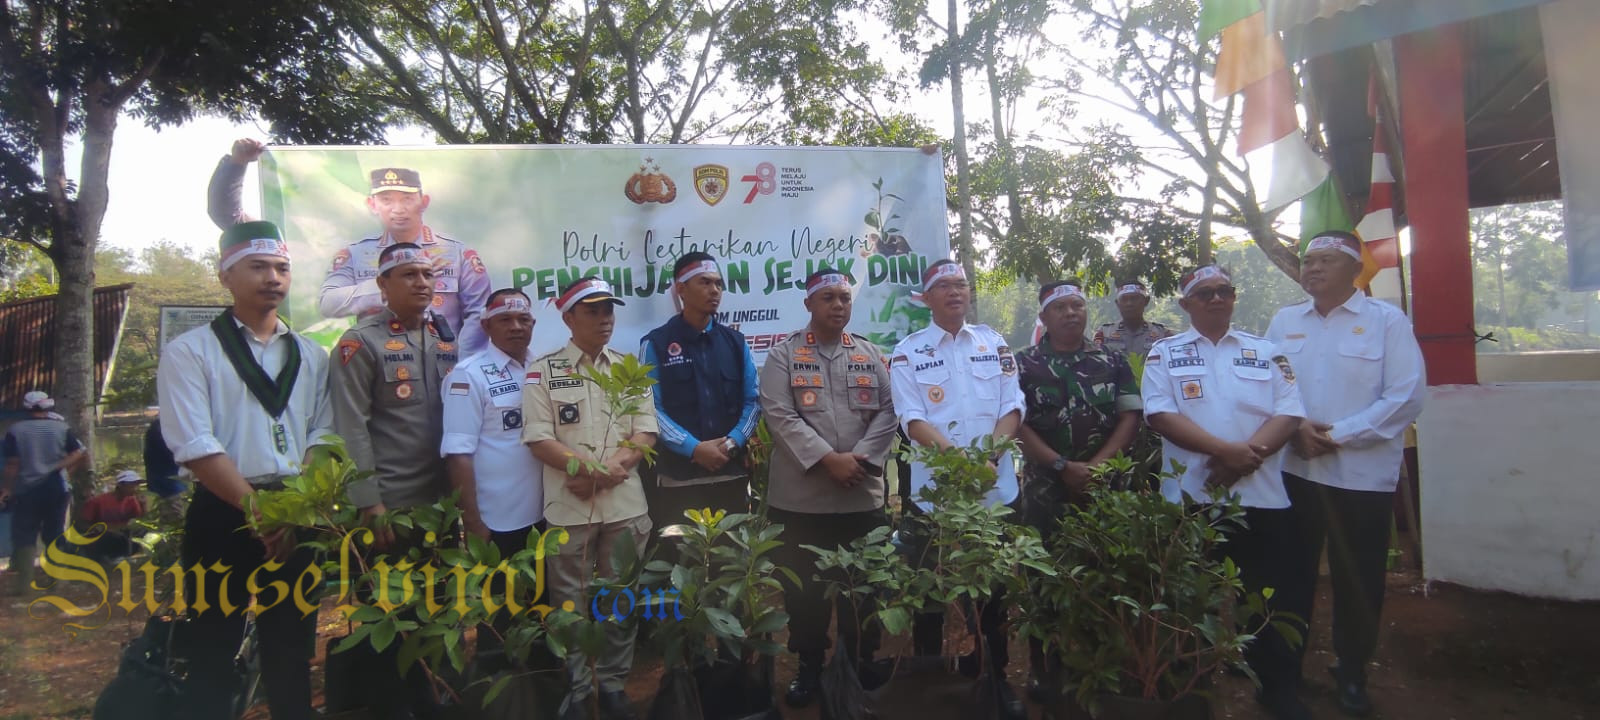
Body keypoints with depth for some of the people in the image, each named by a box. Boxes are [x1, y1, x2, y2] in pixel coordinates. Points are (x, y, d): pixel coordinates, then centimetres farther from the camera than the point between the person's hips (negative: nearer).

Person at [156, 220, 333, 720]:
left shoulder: (311, 356, 11)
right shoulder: (189, 352, -2)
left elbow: (322, 436, 4)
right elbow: (195, 447, -12)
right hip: (223, 517, -4)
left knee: (292, 653, 13)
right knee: (214, 654, 5)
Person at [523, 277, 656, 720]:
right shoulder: (544, 370, -1)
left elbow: (645, 433, 3)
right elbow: (539, 439, -7)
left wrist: (611, 469, -12)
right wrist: (586, 467, -17)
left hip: (625, 504, 3)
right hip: (569, 506, -2)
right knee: (570, 603, 7)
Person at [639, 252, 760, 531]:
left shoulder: (736, 342, 10)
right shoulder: (656, 344, -2)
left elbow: (753, 400, 7)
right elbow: (651, 408, -8)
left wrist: (732, 442, -9)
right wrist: (694, 448, -16)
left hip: (731, 474, 4)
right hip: (678, 477, -3)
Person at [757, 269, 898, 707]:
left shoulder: (870, 355, 11)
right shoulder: (784, 355, 1)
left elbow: (888, 412, 4)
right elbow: (780, 415, -10)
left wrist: (859, 458, -11)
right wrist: (828, 458, -17)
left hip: (863, 496, 2)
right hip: (800, 497, -2)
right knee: (804, 588, 8)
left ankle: (861, 665, 26)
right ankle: (809, 667, 24)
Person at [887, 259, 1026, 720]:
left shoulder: (994, 344, 8)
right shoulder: (908, 352, -1)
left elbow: (1013, 406, 3)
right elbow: (913, 420, -9)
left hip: (996, 488, 2)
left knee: (995, 589, 13)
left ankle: (998, 677, 28)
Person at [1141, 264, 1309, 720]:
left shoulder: (1266, 352, 9)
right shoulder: (1165, 354, 4)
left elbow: (1289, 413, -1)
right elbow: (1161, 416, -9)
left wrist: (1248, 456, -18)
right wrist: (1225, 450, -19)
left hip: (1261, 497, 1)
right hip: (1191, 498, -1)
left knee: (1265, 597, 8)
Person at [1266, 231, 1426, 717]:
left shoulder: (1388, 321, -3)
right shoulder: (1283, 322, 8)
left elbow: (1407, 397, -11)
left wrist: (1339, 435, -16)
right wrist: (1294, 429, -12)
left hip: (1362, 474, -2)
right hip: (1292, 470, 3)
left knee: (1357, 582, 9)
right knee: (1292, 574, 12)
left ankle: (1352, 674, 29)